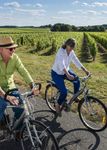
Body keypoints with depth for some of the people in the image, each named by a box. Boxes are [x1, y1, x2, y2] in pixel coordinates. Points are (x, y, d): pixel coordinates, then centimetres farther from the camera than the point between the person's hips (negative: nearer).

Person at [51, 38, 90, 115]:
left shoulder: (71, 52, -6)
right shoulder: (61, 52, -28)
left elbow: (76, 61, -5)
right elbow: (61, 65, -42)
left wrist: (85, 70, -15)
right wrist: (68, 75, -56)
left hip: (66, 71, 7)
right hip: (56, 73, -7)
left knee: (77, 81, -16)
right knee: (64, 92, -16)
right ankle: (58, 105, 11)